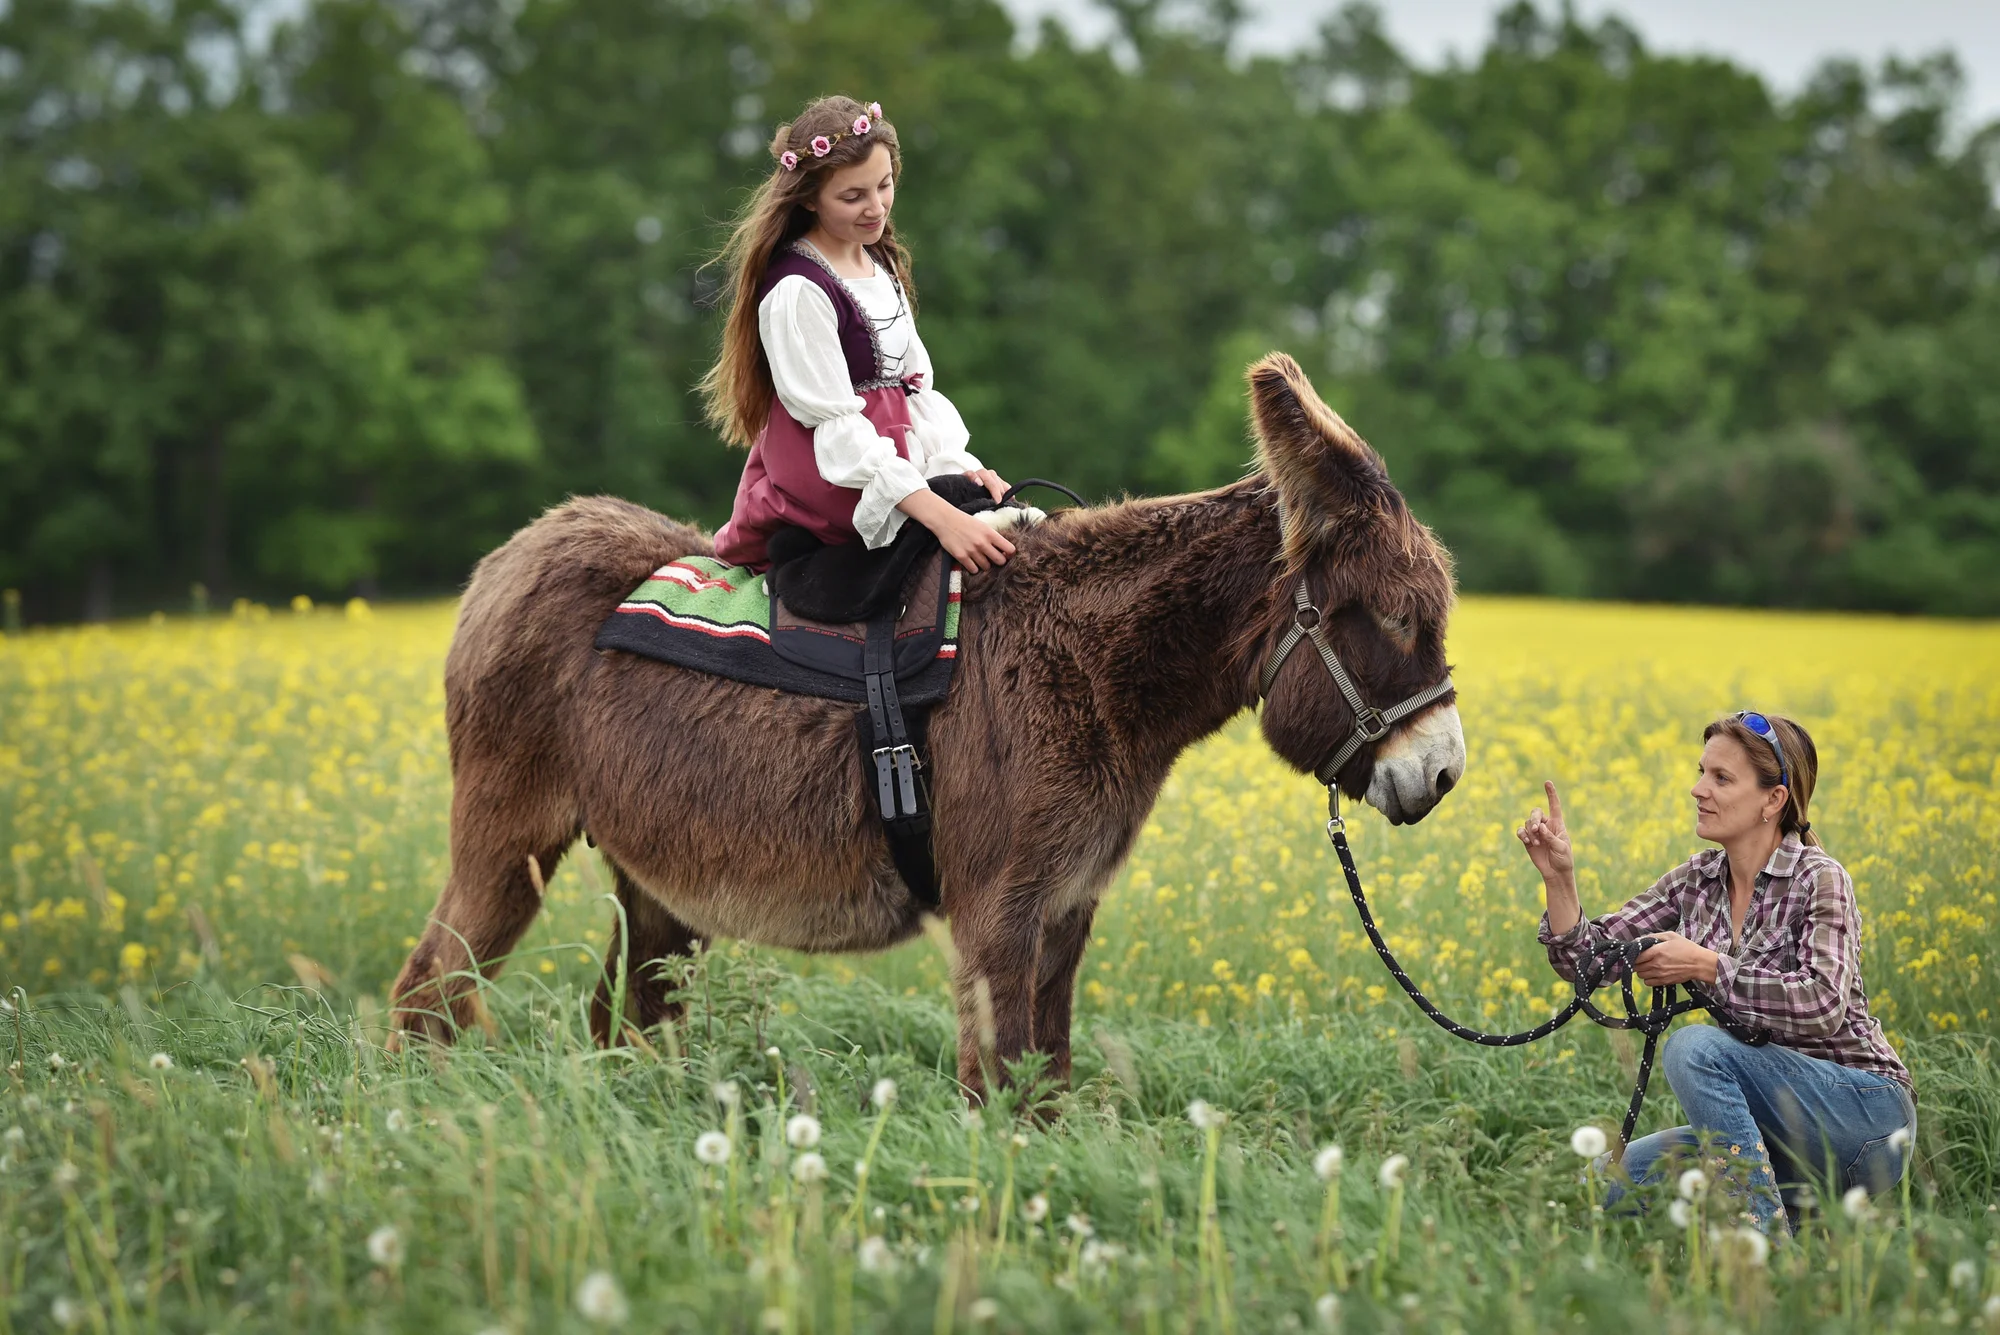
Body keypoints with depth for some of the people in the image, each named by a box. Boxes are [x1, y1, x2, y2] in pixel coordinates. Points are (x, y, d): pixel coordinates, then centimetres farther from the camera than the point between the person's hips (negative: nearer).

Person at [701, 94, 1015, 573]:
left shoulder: (881, 264, 14)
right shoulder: (797, 288, -15)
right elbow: (836, 427, -20)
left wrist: (962, 464, -3)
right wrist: (940, 516, -28)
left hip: (894, 460, 8)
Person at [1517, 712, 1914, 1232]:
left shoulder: (1818, 880, -12)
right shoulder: (1697, 882, 6)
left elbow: (1824, 1005, -26)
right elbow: (1588, 959, 2)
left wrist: (1704, 966, -25)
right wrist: (1559, 878, -14)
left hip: (1863, 1116, -7)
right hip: (1773, 1124, 7)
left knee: (1693, 1046, -28)